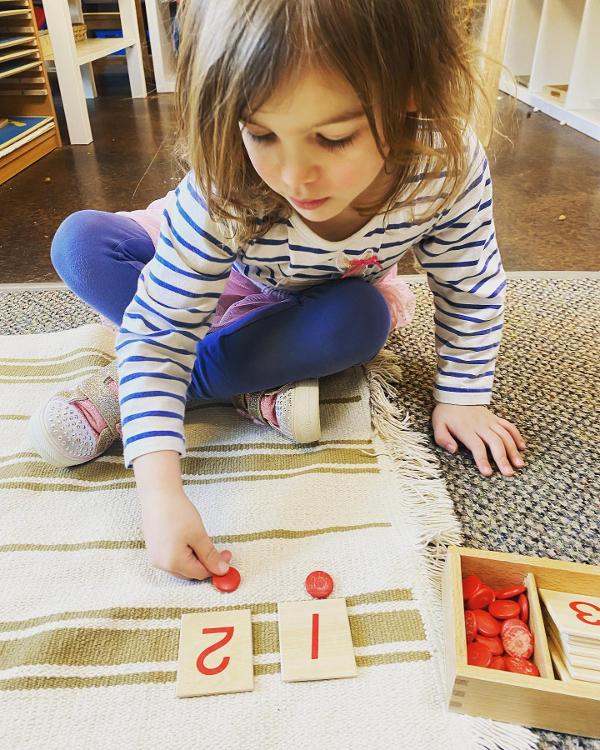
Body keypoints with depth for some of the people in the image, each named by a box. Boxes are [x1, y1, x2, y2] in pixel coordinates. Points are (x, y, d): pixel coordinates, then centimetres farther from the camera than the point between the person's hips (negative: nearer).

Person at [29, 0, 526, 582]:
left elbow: (471, 289, -17)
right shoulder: (225, 190, -39)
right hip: (219, 280, -1)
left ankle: (127, 390, -23)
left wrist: (461, 397, -15)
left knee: (362, 320, -35)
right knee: (81, 241, -21)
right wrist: (159, 489, -44)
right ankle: (252, 390, -24)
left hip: (319, 304, 2)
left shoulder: (448, 165, -34)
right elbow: (159, 330, -36)